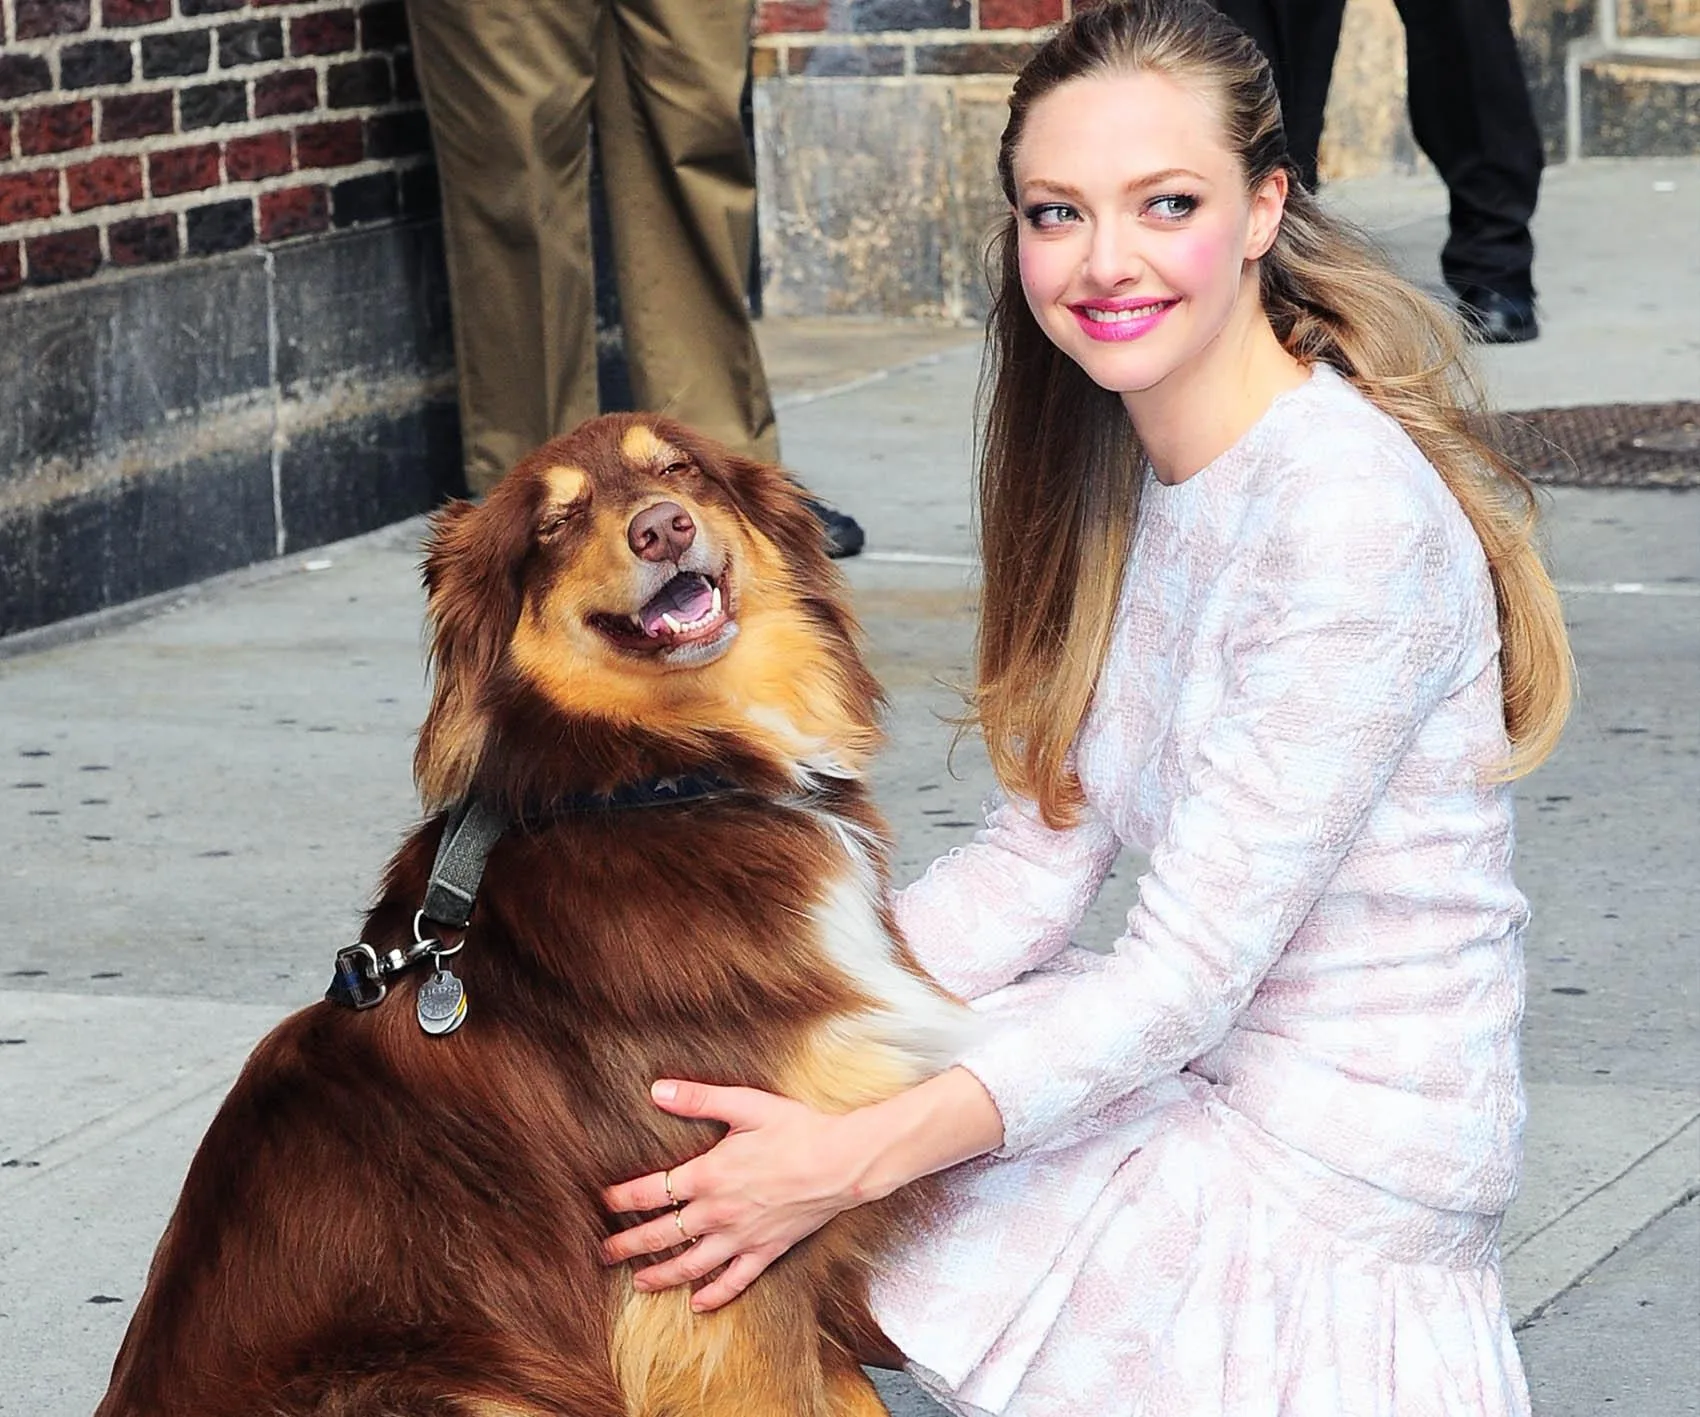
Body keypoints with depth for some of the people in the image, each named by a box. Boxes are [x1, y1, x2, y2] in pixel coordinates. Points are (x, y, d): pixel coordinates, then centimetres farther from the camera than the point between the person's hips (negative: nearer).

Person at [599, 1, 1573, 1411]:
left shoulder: (1351, 514, -24)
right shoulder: (1127, 463, 4)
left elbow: (1188, 971, -25)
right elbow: (1044, 850, 5)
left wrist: (852, 1160, -30)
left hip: (1328, 1199, -8)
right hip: (1208, 1072, 8)